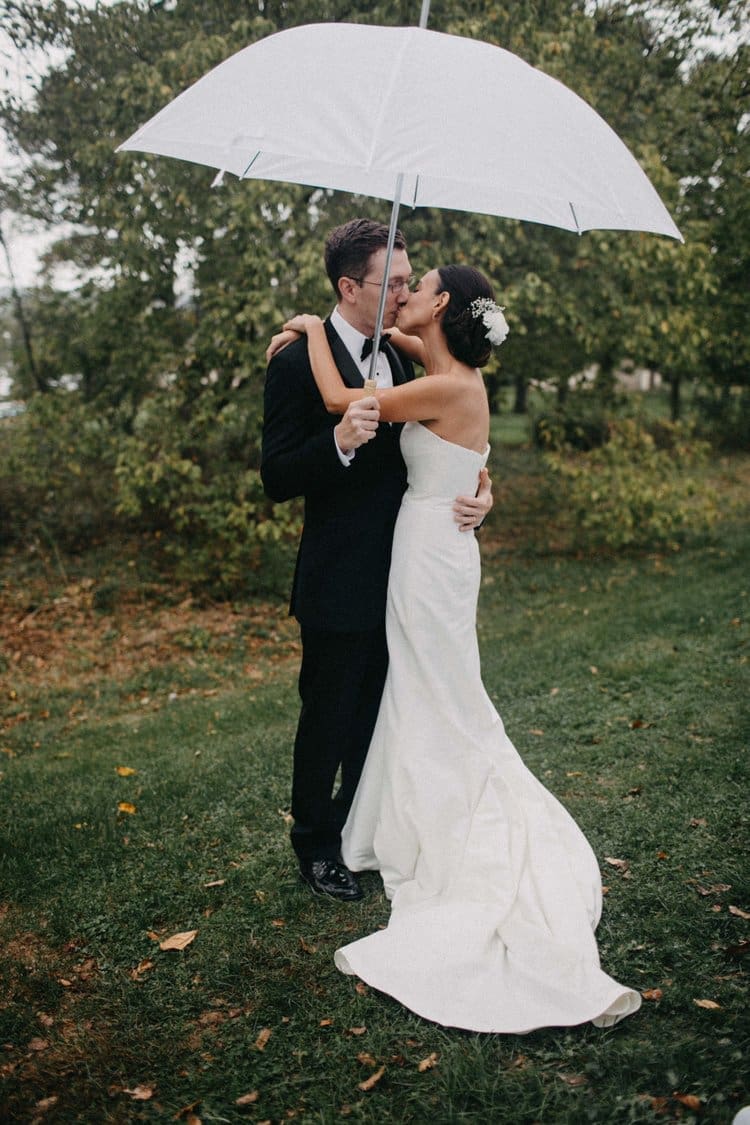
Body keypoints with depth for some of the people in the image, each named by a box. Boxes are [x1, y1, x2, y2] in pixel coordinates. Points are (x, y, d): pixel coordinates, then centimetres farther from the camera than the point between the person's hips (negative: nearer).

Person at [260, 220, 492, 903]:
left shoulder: (400, 360, 8)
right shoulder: (299, 365, -14)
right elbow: (277, 480, -17)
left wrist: (478, 493, -6)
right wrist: (338, 441, -35)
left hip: (399, 582, 7)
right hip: (340, 585, -7)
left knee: (380, 717, 21)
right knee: (328, 720, 10)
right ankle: (315, 846, 32)